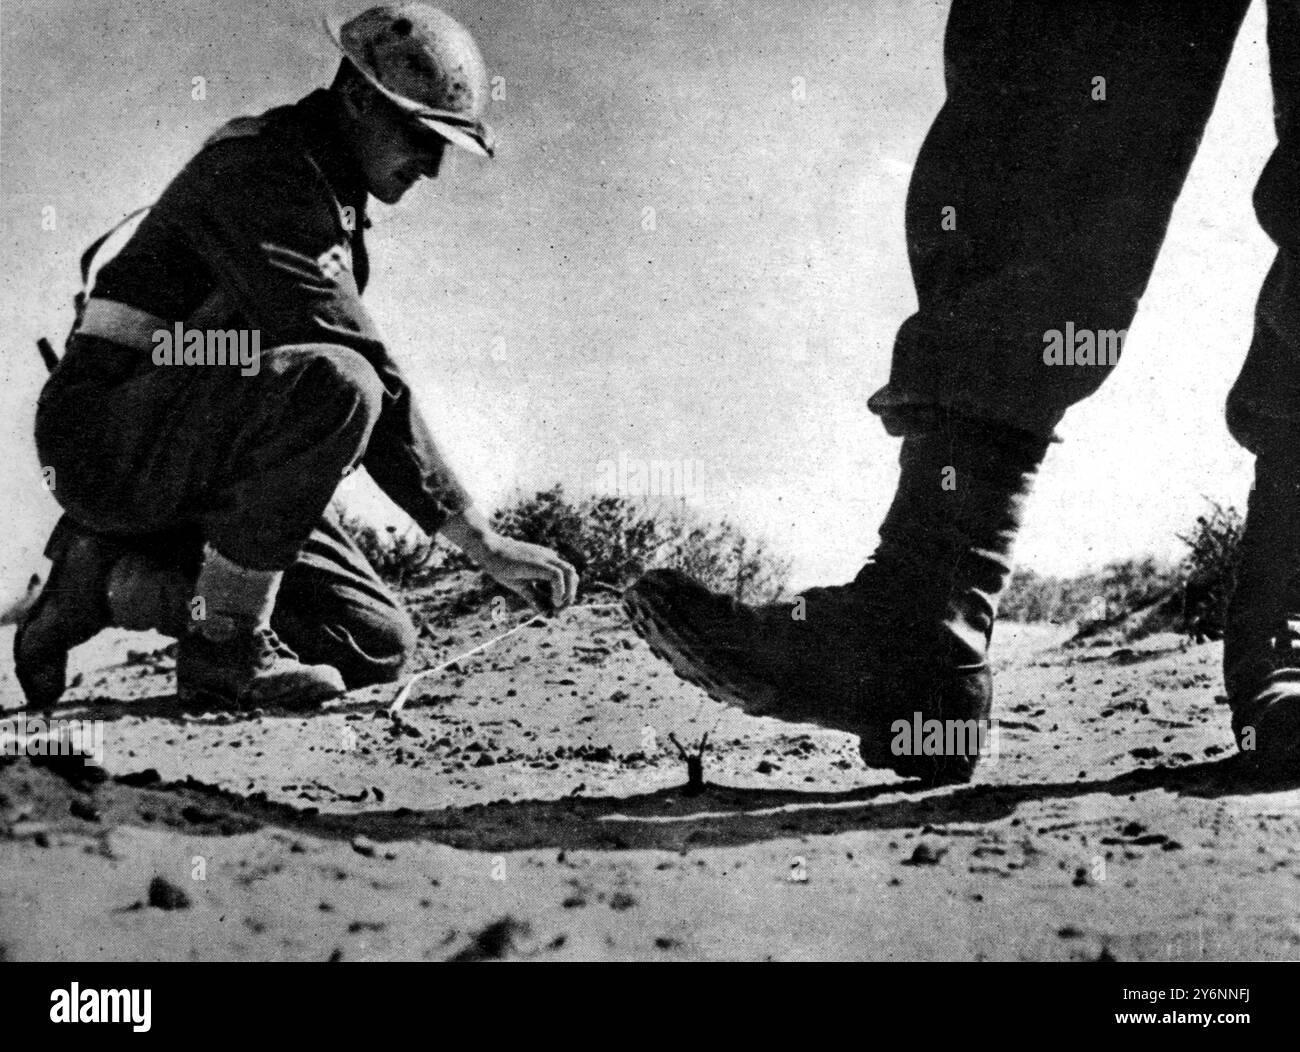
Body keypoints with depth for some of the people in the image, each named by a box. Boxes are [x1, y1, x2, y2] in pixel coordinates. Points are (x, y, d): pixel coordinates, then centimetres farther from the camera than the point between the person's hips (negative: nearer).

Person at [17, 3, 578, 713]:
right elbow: (357, 367, -23)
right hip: (113, 436, -10)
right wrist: (482, 543, -23)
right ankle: (224, 646, -20)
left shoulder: (328, 197, 16)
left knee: (378, 646, 0)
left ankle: (110, 580, 7)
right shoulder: (262, 170, -16)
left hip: (196, 473, 10)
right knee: (331, 384, -34)